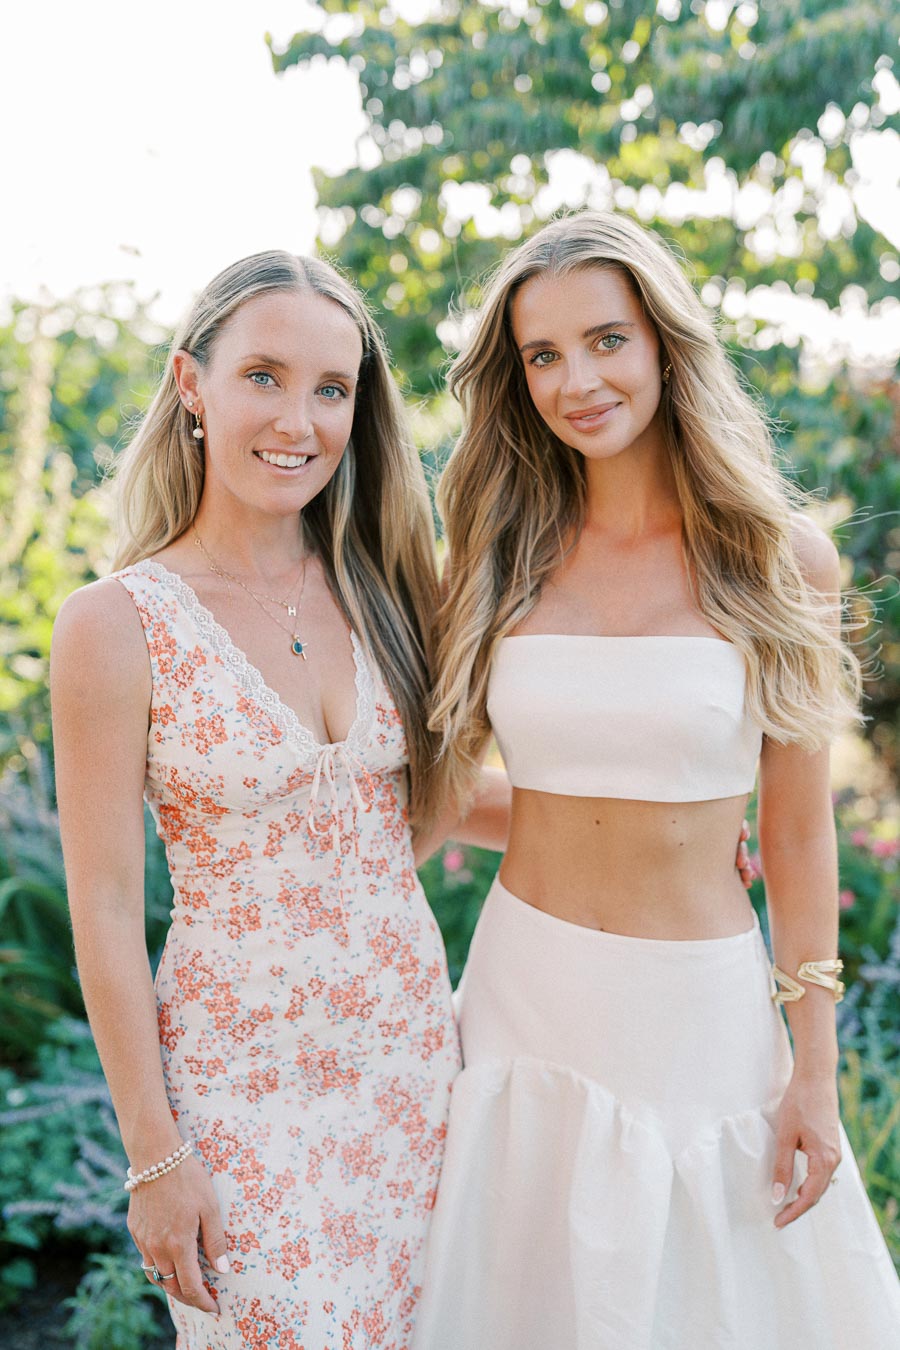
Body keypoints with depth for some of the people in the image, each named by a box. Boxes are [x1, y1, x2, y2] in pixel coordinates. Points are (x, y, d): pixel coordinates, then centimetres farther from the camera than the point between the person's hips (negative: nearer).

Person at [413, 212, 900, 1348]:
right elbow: (436, 781, 4)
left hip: (703, 1010, -1)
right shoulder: (505, 557, 0)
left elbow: (799, 834, -2)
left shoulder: (779, 560, -5)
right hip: (527, 996, 2)